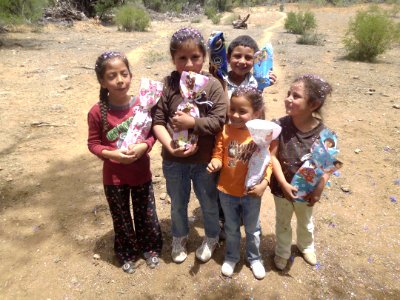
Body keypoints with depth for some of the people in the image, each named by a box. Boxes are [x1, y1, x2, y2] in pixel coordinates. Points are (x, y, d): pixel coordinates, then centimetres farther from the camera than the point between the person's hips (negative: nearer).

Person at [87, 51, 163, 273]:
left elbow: (153, 132, -2)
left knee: (147, 214, 18)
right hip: (114, 176, 0)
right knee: (121, 218, 18)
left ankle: (150, 248, 45)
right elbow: (93, 143, -6)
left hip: (141, 172, 1)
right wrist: (111, 153, -23)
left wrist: (144, 146, -22)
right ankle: (127, 254, 43)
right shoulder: (98, 112, -15)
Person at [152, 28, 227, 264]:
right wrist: (170, 146, -22)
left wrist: (192, 123, -25)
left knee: (209, 203, 20)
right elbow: (158, 121, -10)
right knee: (178, 203, 23)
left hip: (205, 159, -1)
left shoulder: (213, 85, -12)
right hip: (174, 160, 1)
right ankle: (179, 237, 50)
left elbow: (220, 121, -16)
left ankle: (211, 238, 48)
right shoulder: (167, 85, -9)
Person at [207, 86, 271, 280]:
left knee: (252, 229, 21)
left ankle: (254, 258, 46)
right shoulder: (225, 131, -11)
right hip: (227, 191, 2)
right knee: (231, 228, 23)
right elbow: (218, 154, -5)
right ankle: (231, 257, 47)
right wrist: (215, 163, -26)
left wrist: (264, 183, -23)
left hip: (251, 192, -1)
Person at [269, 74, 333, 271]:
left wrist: (318, 189, -17)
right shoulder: (280, 126, -21)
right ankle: (282, 252, 49)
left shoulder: (323, 133, -20)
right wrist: (283, 184, -24)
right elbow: (273, 156, -18)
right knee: (283, 223, 23)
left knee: (306, 222, 29)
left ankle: (306, 246, 58)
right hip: (282, 187, 0)